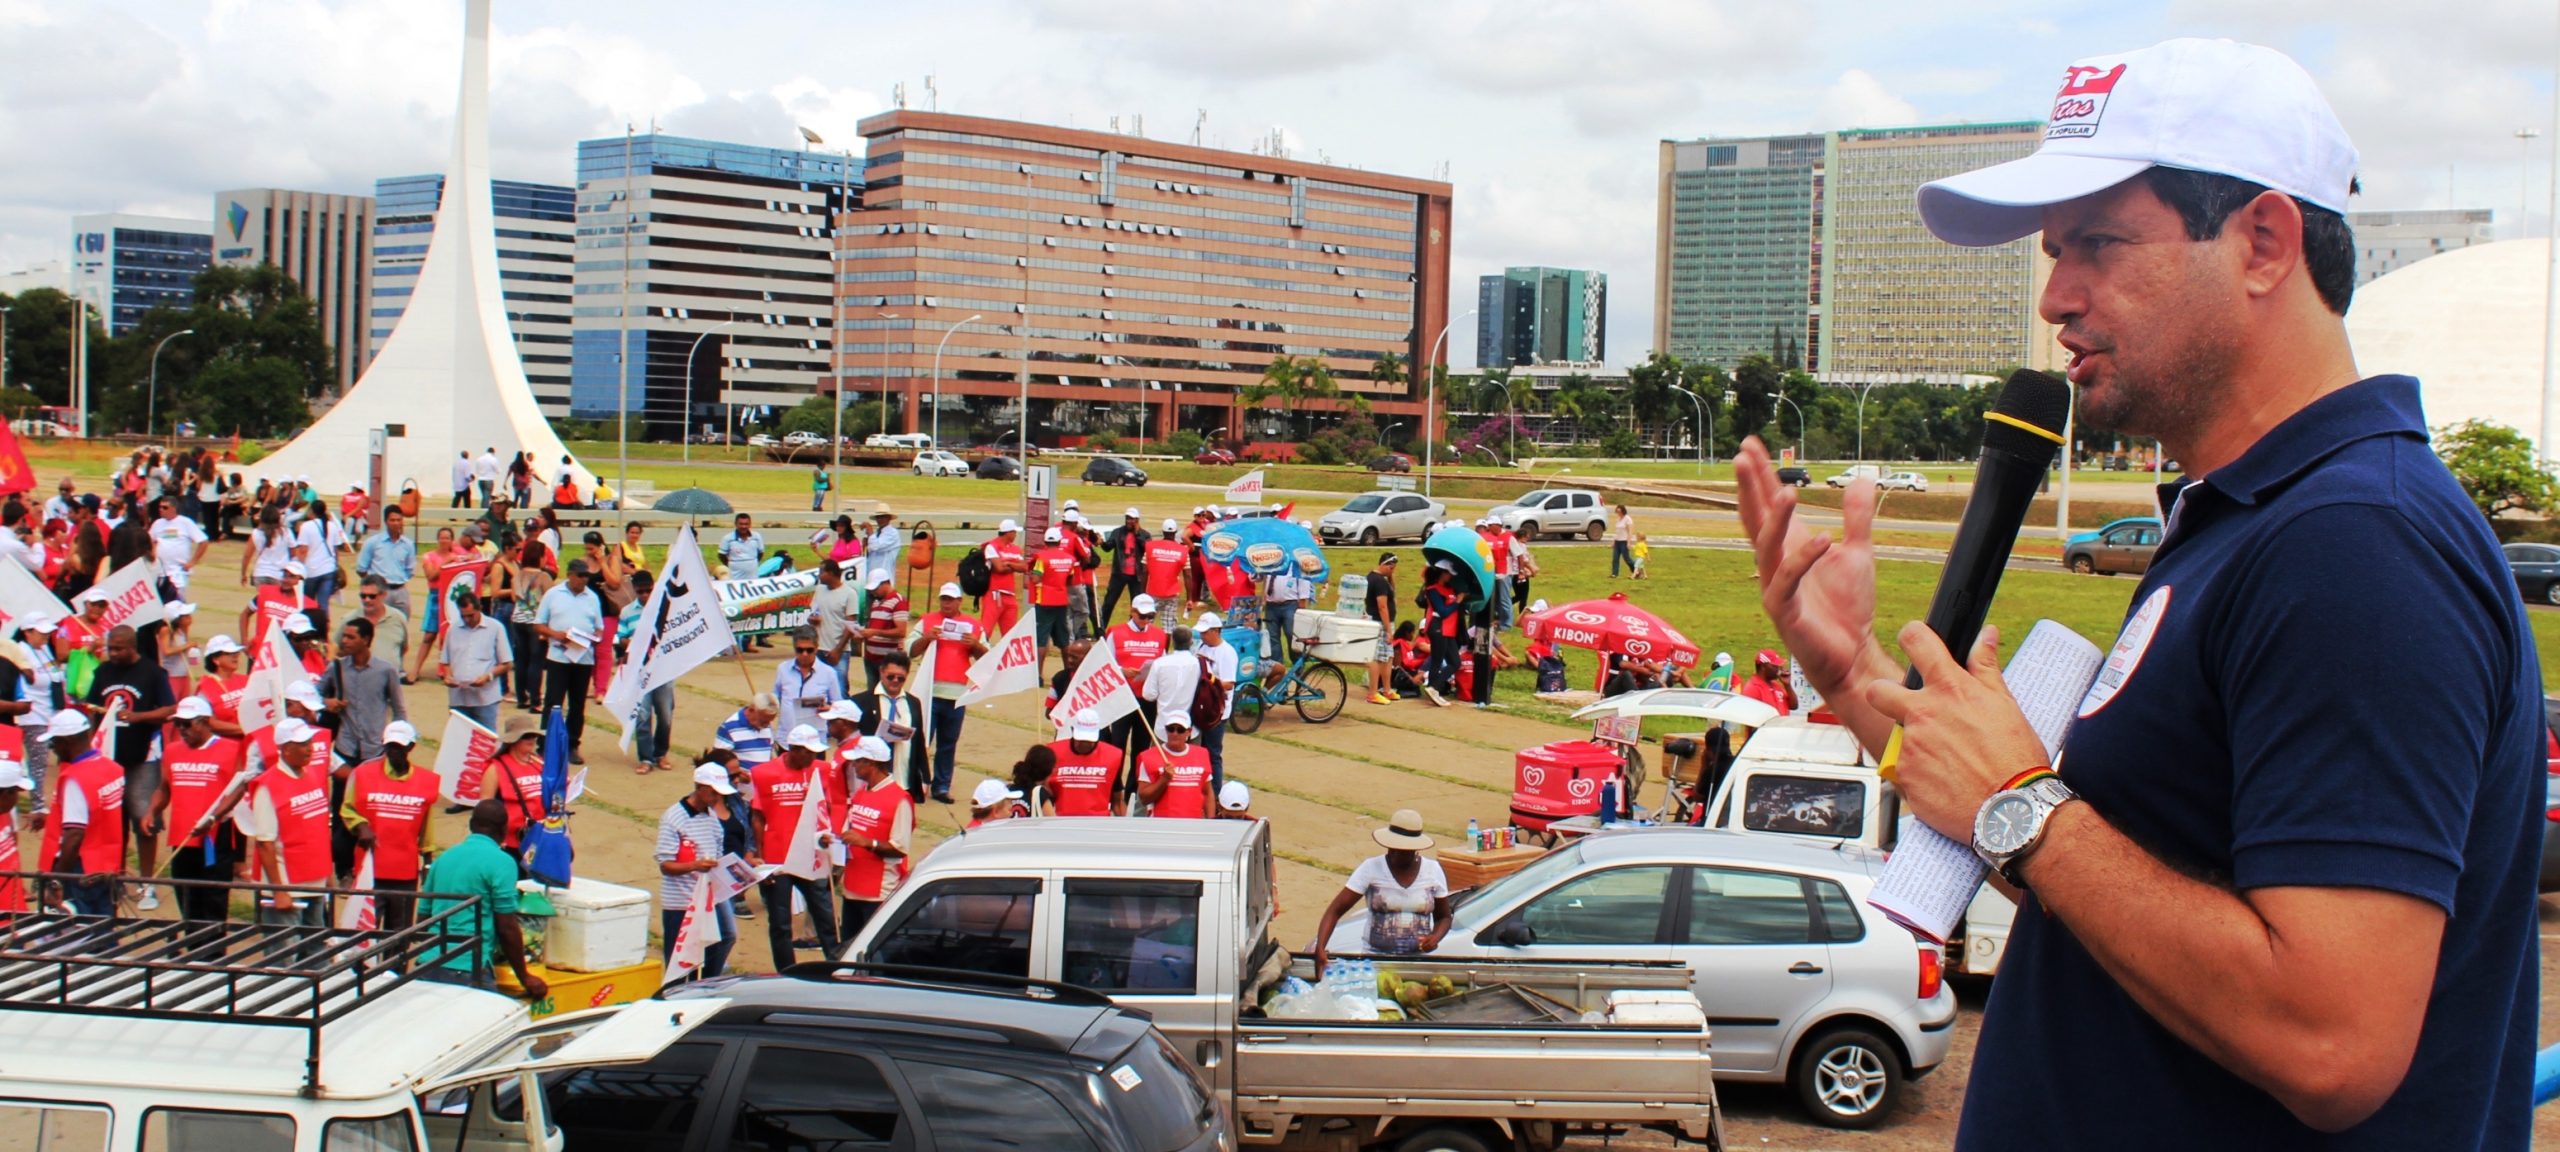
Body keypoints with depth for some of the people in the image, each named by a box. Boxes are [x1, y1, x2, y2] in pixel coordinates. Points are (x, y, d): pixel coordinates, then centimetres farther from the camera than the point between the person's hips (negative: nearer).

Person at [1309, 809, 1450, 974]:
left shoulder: (1433, 870, 2)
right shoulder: (1370, 868, -5)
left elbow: (1443, 917, 14)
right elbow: (1335, 910, -9)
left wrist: (1435, 937, -8)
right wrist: (1320, 947, -24)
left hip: (1418, 961, 1)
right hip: (1373, 958, -1)